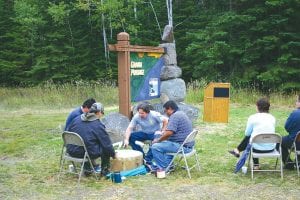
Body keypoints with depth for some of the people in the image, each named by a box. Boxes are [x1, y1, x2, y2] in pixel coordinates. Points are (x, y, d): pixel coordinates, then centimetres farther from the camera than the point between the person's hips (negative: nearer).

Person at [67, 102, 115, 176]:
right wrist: (113, 154, 12)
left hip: (72, 151, 6)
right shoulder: (98, 125, -10)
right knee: (106, 148, 15)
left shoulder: (76, 119, 5)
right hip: (88, 153, -6)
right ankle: (104, 170, 21)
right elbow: (107, 143, -5)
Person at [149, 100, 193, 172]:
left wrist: (158, 140, -10)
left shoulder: (175, 116, -16)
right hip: (188, 145, 11)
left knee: (155, 147, -12)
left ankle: (164, 168, -3)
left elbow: (169, 133, -24)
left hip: (182, 146, -11)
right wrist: (165, 132, 22)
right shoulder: (181, 114, 16)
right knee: (164, 145, 32)